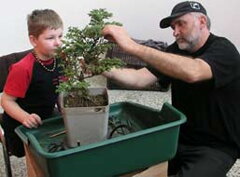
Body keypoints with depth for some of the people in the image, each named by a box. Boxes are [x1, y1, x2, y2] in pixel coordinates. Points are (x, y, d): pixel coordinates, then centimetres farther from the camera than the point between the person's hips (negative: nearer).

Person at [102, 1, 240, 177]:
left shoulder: (223, 50, -16)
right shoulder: (176, 50, 4)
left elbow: (192, 72, -38)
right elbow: (140, 79, -5)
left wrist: (132, 46, -42)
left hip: (217, 146, -5)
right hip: (179, 137, 5)